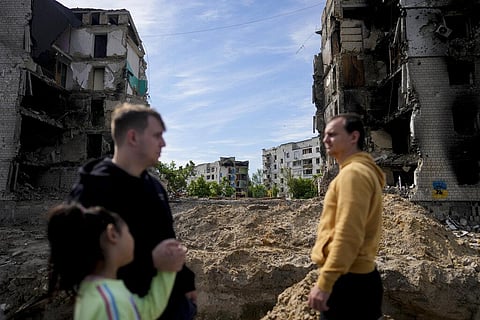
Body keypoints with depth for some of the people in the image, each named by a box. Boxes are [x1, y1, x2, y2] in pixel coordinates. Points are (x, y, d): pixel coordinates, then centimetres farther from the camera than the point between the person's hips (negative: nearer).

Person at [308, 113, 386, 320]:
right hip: (357, 276, 10)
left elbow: (348, 235, -24)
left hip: (347, 280, -10)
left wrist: (324, 283, -22)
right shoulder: (362, 171, 15)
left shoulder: (354, 173, -17)